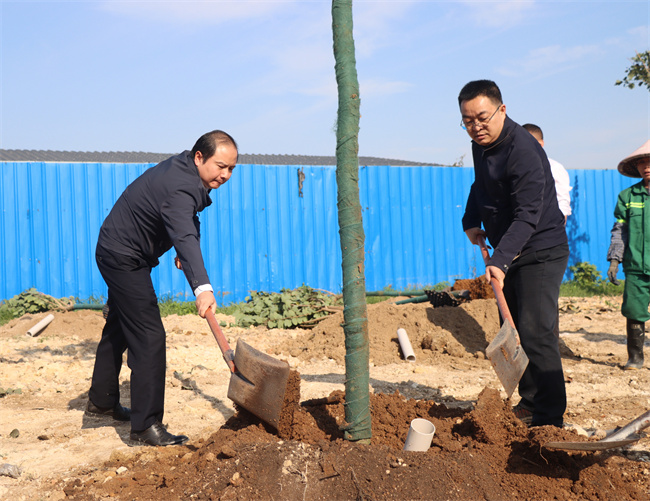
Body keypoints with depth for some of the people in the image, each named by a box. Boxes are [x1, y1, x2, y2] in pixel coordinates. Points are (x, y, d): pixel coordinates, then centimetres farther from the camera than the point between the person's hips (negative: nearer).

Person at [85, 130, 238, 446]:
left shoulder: (187, 170, 1)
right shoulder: (179, 188, -32)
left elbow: (188, 226, 20)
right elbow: (185, 237, -49)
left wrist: (183, 251, 18)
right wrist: (202, 287, -61)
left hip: (117, 253, 11)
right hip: (124, 257, -11)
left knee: (119, 328, 22)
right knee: (149, 336, -14)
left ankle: (101, 402, 39)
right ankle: (146, 426, -10)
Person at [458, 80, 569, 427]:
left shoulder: (524, 151, -23)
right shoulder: (481, 145, 5)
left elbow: (527, 216, -29)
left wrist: (499, 260, -39)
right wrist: (471, 221, 14)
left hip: (541, 253, -9)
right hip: (509, 253, 9)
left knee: (536, 334, -14)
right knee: (513, 332, 12)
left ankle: (550, 418, -5)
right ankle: (529, 403, 25)